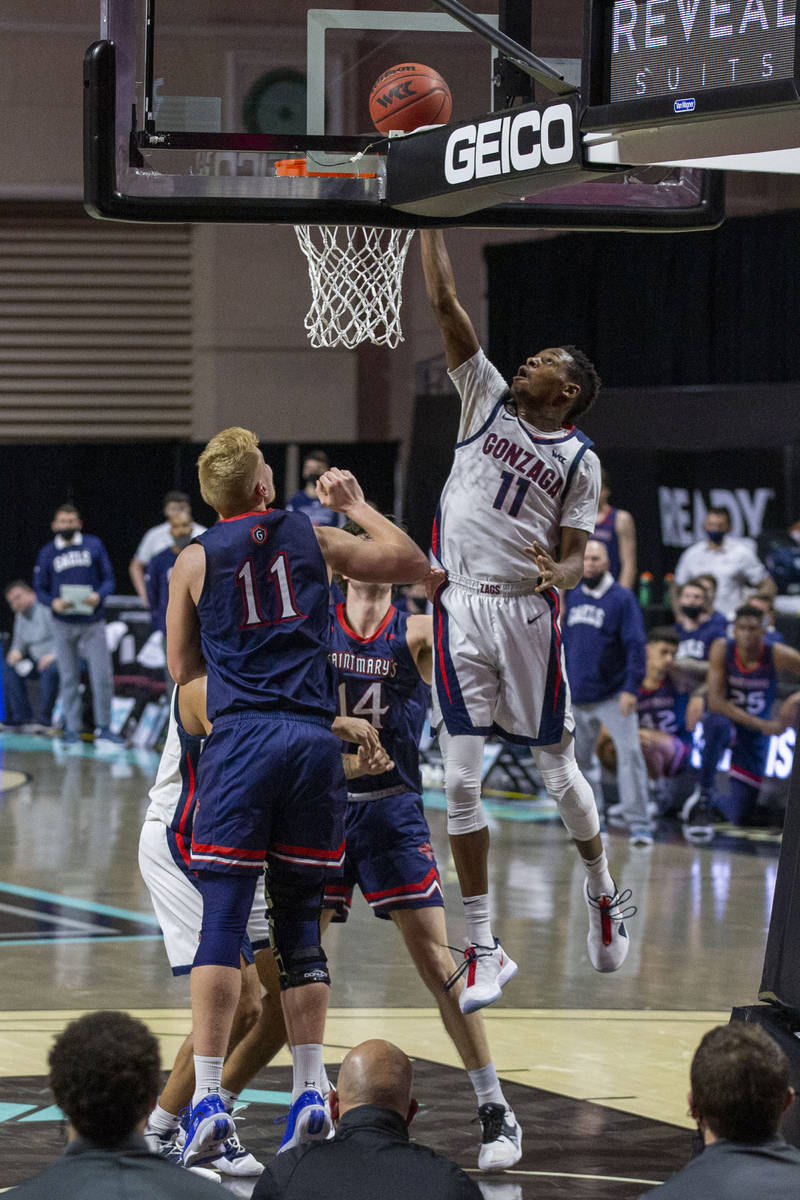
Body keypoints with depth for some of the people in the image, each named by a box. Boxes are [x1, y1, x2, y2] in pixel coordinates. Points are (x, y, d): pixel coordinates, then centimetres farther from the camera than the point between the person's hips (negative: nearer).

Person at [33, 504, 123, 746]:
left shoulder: (94, 545, 3)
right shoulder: (47, 553, 5)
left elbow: (108, 579, 5)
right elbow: (39, 589, 6)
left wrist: (99, 595, -16)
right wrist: (53, 602, -15)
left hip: (93, 623, -1)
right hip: (64, 624, 1)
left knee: (102, 676, -7)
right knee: (69, 678, 5)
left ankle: (103, 728, 2)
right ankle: (72, 728, 12)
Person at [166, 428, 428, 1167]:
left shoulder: (196, 561, 6)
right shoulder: (313, 540, 10)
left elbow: (182, 669, 13)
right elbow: (412, 564, 18)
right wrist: (356, 505, 29)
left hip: (242, 738, -2)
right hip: (314, 738, 2)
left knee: (223, 918, -5)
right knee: (300, 922, 11)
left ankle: (208, 1097, -15)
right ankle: (310, 1092, 8)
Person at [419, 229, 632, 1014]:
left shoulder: (580, 459, 5)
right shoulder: (488, 398, 10)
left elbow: (576, 556, 2)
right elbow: (443, 303, 7)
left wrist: (560, 572, -20)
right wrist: (430, 226, 3)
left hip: (527, 612, -2)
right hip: (460, 607, 2)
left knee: (559, 773, 5)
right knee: (461, 784, -3)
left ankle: (601, 889, 34)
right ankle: (484, 952, 2)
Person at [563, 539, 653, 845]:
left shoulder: (622, 598, -7)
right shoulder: (574, 597, 10)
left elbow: (635, 645, -12)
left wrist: (631, 687, -20)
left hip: (613, 695, -6)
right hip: (578, 698, 6)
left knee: (629, 752, -14)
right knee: (577, 759, 11)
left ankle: (639, 824, -12)